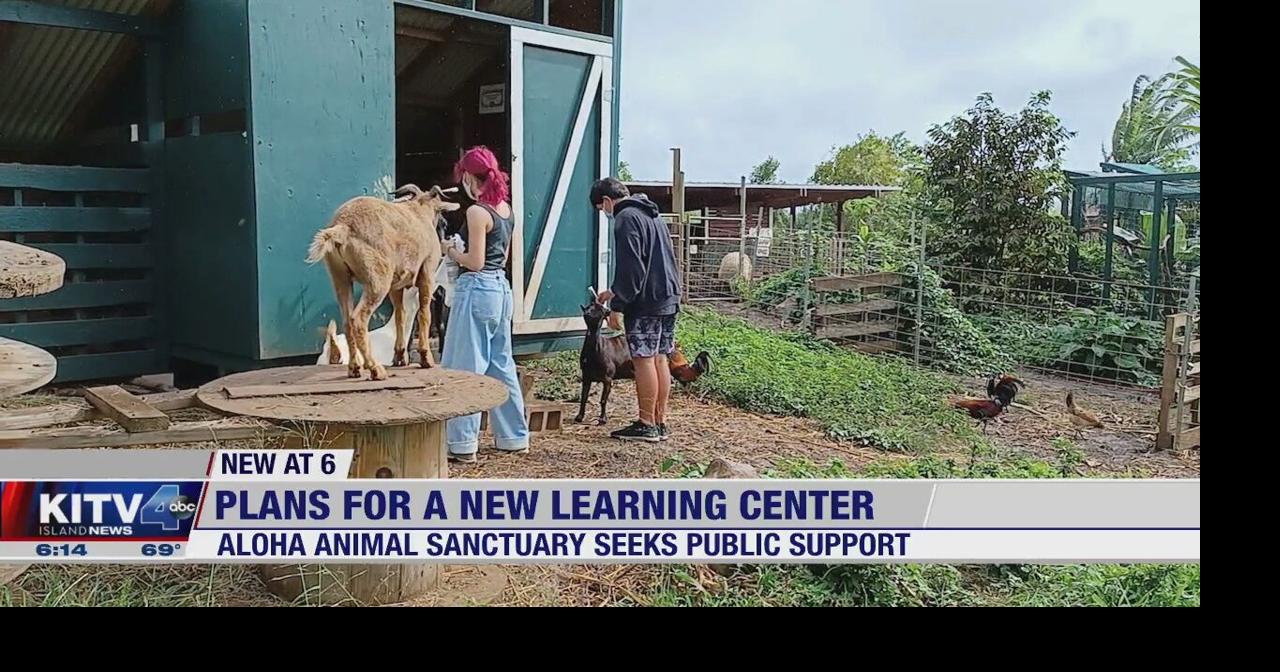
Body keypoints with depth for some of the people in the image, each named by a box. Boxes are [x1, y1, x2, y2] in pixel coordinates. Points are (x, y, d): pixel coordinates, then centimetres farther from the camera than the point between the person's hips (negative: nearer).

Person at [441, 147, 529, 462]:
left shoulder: (477, 212, -15)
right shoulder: (506, 208, 10)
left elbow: (475, 262, -16)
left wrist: (451, 250, 1)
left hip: (477, 290, -9)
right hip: (501, 287, 9)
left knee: (465, 368, -2)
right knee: (501, 365, 15)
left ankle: (463, 443, 2)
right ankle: (514, 436, 23)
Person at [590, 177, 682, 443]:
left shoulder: (626, 218, -10)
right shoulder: (652, 215, 20)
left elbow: (630, 267, -18)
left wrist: (617, 305, -12)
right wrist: (615, 292, 27)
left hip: (646, 304, -9)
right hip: (669, 299, 9)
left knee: (644, 360, -4)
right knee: (659, 359, 11)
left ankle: (647, 425, 1)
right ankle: (660, 422, 15)